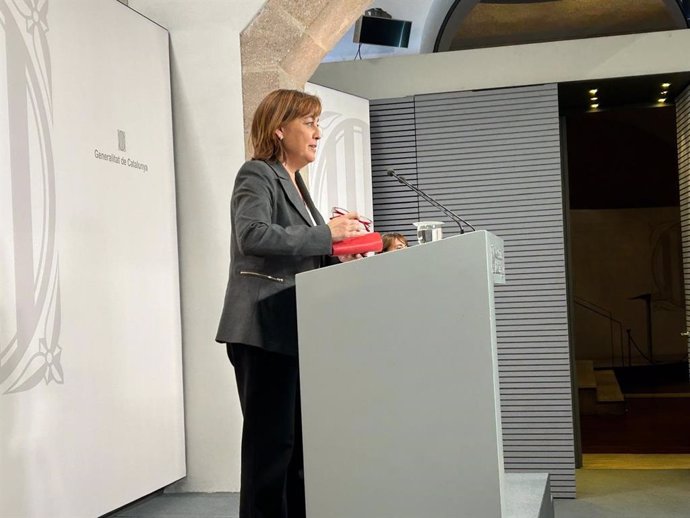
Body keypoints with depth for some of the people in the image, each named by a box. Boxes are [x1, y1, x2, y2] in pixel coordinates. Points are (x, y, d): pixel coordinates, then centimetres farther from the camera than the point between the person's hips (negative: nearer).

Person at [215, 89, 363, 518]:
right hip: (265, 330, -9)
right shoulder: (257, 175, -6)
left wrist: (337, 253, 3)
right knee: (271, 441, -5)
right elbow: (253, 236, -23)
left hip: (294, 330, 9)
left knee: (299, 442, 11)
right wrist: (326, 234, -20)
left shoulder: (294, 182, 20)